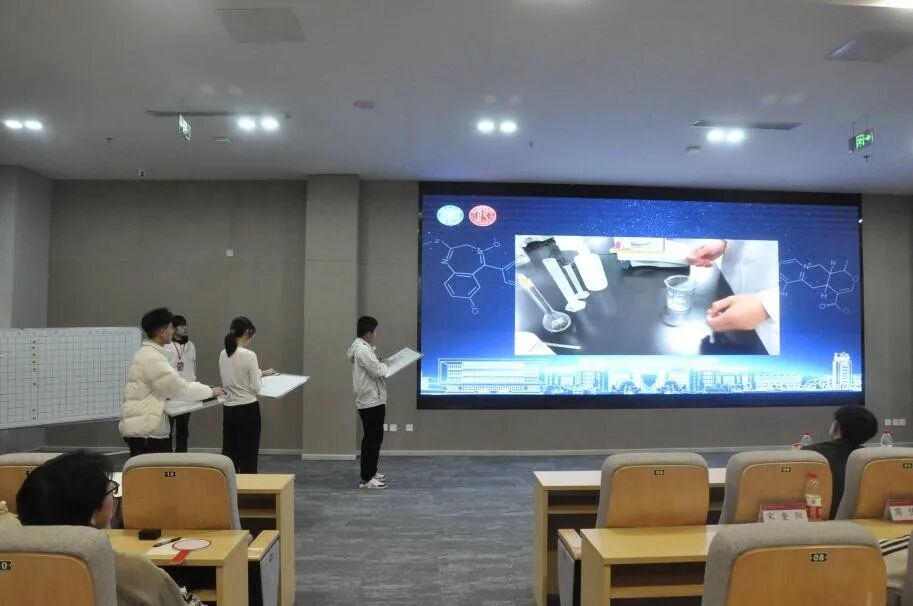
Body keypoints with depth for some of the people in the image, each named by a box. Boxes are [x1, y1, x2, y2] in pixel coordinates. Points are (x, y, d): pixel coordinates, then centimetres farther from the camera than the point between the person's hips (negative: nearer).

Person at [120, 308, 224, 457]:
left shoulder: (147, 353, 14)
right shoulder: (152, 358, -19)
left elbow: (168, 386, 20)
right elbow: (180, 389, -18)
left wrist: (202, 390, 13)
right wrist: (210, 391, -5)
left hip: (145, 426, 10)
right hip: (144, 430, -10)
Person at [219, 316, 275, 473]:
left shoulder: (223, 355, 5)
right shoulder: (249, 355, -18)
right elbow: (255, 387, -15)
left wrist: (261, 373, 22)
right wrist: (260, 375, 6)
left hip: (229, 409, 7)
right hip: (248, 410, -7)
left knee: (229, 455, 14)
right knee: (248, 457, 2)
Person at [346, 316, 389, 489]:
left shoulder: (361, 347, 14)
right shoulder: (363, 349, -20)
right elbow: (377, 371, -22)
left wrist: (380, 365, 4)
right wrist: (385, 365, -4)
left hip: (370, 400, 11)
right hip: (371, 401, -11)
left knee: (372, 438, 18)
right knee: (373, 439, -4)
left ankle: (370, 473, 28)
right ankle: (367, 479, 2)